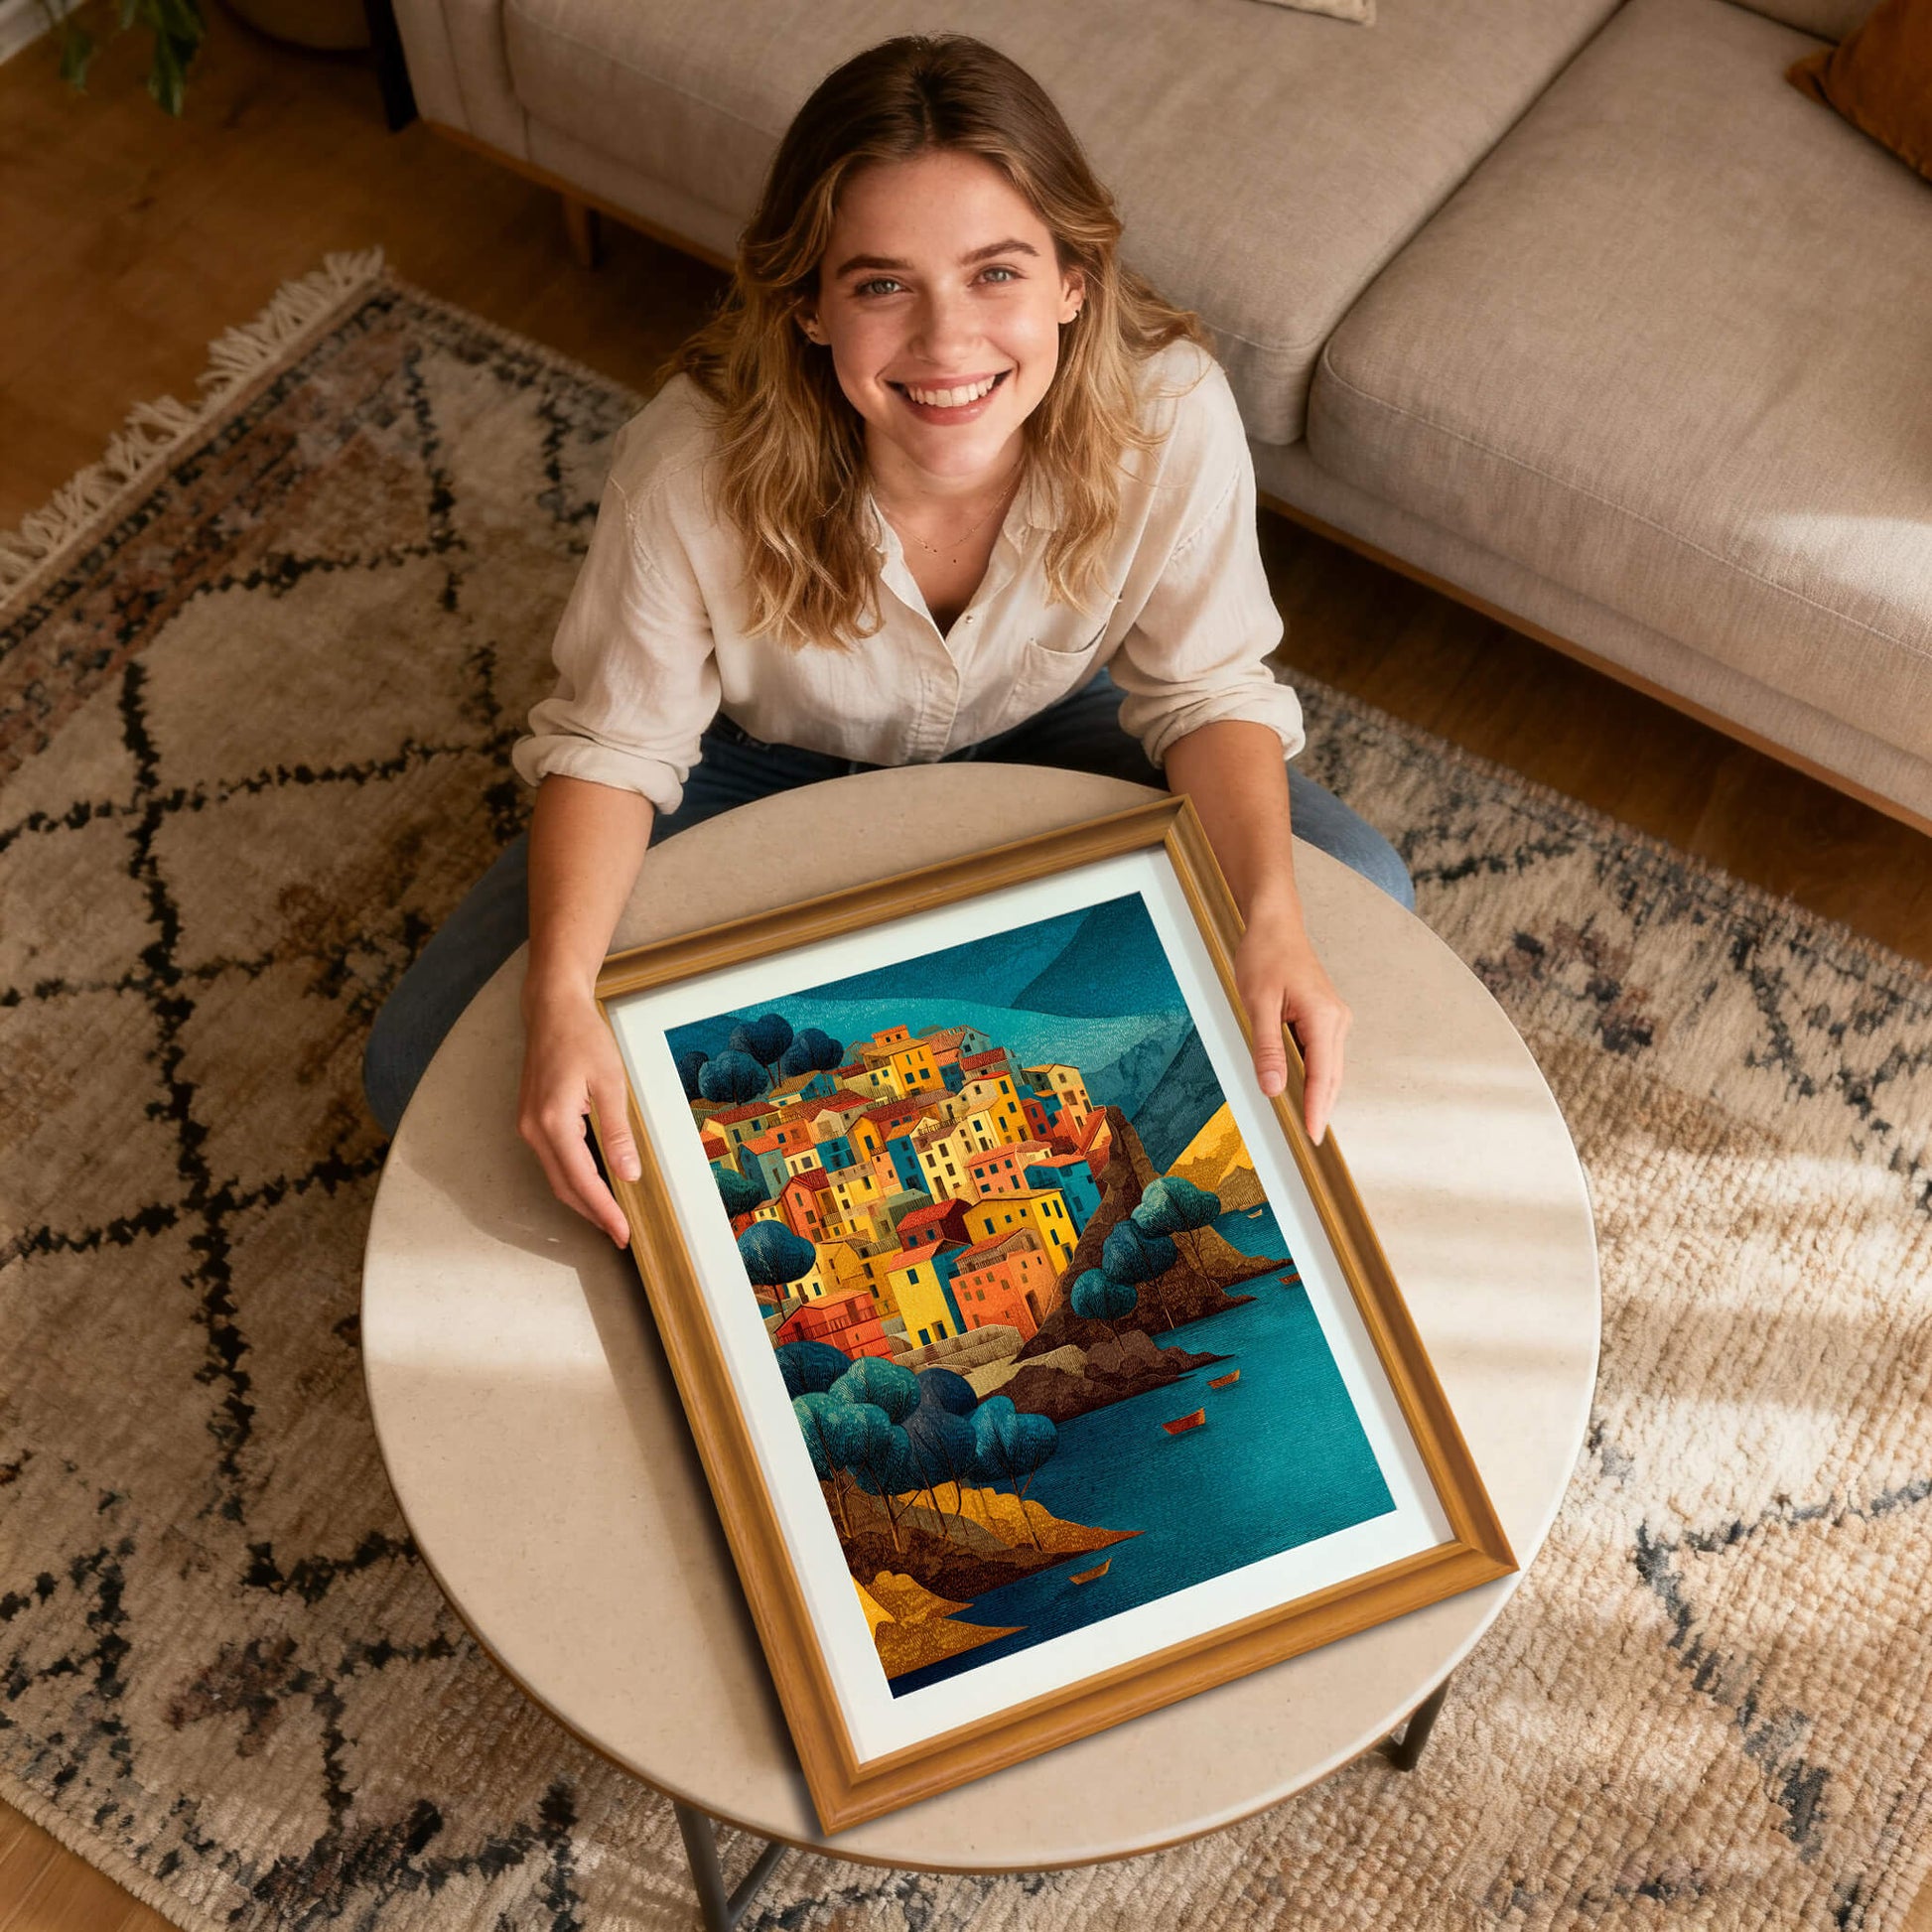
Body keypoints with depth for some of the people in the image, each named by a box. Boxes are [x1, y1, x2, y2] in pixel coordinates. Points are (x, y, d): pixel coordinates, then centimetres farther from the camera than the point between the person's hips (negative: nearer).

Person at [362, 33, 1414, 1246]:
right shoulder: (693, 467, -37)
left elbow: (1206, 689, -17)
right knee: (425, 1073, -13)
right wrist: (562, 997, -39)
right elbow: (613, 744, -22)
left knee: (1362, 893, -12)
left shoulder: (1170, 412, -33)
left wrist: (1272, 915, -34)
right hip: (761, 763, -1)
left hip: (1035, 734, 2)